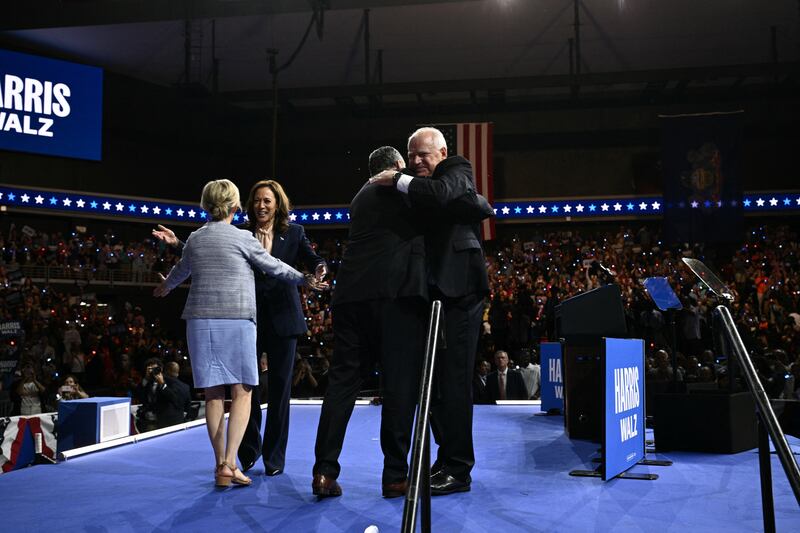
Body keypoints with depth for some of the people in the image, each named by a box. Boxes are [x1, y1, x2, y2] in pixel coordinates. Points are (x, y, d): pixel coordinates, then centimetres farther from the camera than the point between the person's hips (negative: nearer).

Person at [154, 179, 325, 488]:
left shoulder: (195, 239, 11)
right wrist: (304, 280, 23)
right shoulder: (241, 238, -2)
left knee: (213, 394, 8)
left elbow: (181, 270, 28)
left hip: (200, 320, 4)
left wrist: (165, 287, 51)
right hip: (236, 320, -4)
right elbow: (273, 266, 7)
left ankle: (220, 464, 12)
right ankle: (229, 463, -8)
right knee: (241, 391, 1)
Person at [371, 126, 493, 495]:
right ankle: (445, 458, 20)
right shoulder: (418, 182, 18)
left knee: (454, 378, -8)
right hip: (434, 291, 8)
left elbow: (440, 194, -25)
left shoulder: (458, 171, -2)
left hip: (459, 290, -8)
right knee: (432, 378, 10)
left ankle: (458, 470, -2)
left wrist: (398, 181, -15)